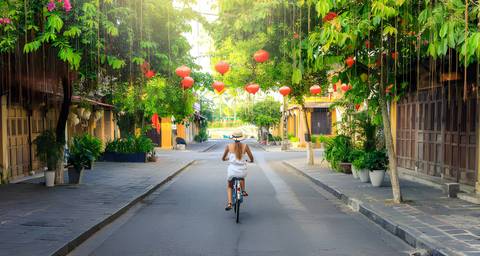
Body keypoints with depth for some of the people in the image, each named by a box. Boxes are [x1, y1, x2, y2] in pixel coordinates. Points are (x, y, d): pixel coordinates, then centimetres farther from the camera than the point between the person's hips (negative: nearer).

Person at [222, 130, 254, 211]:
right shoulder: (245, 146, -2)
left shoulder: (229, 146, -2)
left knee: (229, 186, 26)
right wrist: (251, 161, 28)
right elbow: (251, 158, 4)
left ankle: (229, 203, 8)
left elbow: (223, 158, 10)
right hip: (242, 171, 1)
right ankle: (243, 191, 28)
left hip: (232, 171, -1)